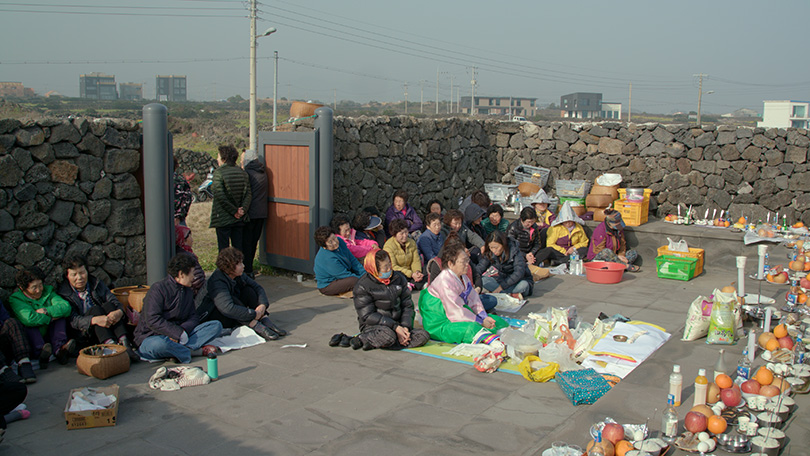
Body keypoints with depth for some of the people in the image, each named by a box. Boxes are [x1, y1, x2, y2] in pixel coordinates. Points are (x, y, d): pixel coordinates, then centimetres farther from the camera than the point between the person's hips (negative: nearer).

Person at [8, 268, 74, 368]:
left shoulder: (47, 291, 8)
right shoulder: (15, 299, -6)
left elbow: (66, 307, -8)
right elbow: (29, 318, -27)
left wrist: (46, 311, -18)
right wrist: (50, 319, -15)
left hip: (48, 336, 4)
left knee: (60, 316, -14)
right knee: (30, 326, -30)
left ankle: (60, 349, -33)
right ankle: (41, 353, -50)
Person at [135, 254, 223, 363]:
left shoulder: (188, 292, 15)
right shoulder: (158, 288, -10)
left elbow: (194, 317, 10)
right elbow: (152, 320, -22)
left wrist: (183, 330, -14)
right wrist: (180, 333, -25)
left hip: (180, 336, 7)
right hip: (151, 337, -7)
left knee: (216, 325, -10)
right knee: (159, 344, -44)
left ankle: (179, 349, -26)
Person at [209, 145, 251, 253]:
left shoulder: (218, 173, -10)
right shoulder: (242, 172, 7)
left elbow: (220, 196, -17)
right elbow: (248, 194, 1)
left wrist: (234, 211, -12)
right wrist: (243, 209, -8)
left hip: (223, 219, -5)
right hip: (239, 219, 5)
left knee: (223, 248, 1)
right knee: (238, 248, 11)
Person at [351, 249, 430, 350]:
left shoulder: (399, 278, 7)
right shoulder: (362, 286, -8)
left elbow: (407, 305, 9)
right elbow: (367, 316, -14)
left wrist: (405, 326, -10)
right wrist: (395, 327, -21)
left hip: (397, 324, 6)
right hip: (373, 326, -6)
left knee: (424, 336, -20)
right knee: (388, 336, -40)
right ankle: (362, 339, -12)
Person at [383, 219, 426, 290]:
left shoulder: (412, 242, 8)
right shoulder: (389, 245, -11)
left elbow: (416, 261, 6)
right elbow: (392, 266, -18)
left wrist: (417, 271, -18)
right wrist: (411, 274, -26)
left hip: (409, 272, 5)